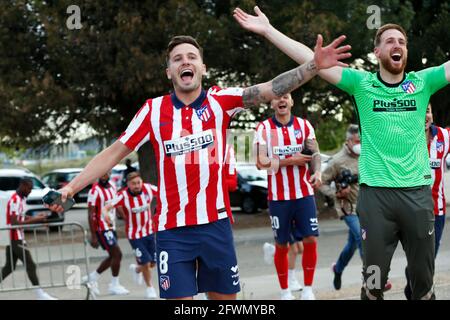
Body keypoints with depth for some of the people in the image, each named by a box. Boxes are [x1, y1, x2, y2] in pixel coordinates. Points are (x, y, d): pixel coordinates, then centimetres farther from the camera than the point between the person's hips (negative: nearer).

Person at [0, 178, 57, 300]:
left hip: (13, 239, 10)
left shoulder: (22, 199, 12)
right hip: (16, 239, -10)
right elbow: (14, 222, -23)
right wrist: (34, 220, -22)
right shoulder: (15, 200, -18)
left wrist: (36, 217, 5)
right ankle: (40, 294, -5)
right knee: (30, 265, -7)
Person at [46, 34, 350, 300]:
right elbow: (114, 153, 5)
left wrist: (314, 65, -24)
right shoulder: (154, 110, 0)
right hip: (172, 229, -1)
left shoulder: (220, 100, -1)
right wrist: (71, 187, 1)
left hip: (216, 223, 1)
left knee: (225, 296, 11)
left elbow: (271, 89, -12)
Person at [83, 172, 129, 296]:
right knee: (117, 254, -10)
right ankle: (114, 285, 3)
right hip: (101, 229, -8)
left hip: (111, 227, 8)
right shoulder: (95, 191, -17)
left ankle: (93, 277, 27)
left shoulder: (113, 187, 7)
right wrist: (93, 236, -20)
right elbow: (90, 214, -18)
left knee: (113, 257, 12)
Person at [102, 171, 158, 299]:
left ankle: (136, 269, 44)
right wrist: (105, 213, -51)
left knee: (152, 263, 9)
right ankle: (149, 288, 24)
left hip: (149, 231, 4)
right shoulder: (123, 196, -23)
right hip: (134, 234, -4)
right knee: (146, 263, -4)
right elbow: (106, 207, -30)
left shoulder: (148, 188, -13)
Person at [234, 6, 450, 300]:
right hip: (376, 191, -1)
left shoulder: (422, 82, 5)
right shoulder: (362, 83, 1)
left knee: (423, 275, 10)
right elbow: (312, 61, -3)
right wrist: (268, 30, -8)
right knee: (374, 276, 7)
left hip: (418, 191, 1)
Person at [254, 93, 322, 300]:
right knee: (281, 245, 6)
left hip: (304, 194, 1)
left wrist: (317, 172, -25)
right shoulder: (263, 128, 0)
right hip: (278, 196, -1)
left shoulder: (304, 125, 6)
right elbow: (261, 162, -8)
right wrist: (290, 161, -14)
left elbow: (314, 152, -5)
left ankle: (307, 289, 9)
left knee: (311, 240, -5)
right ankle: (285, 291, 18)